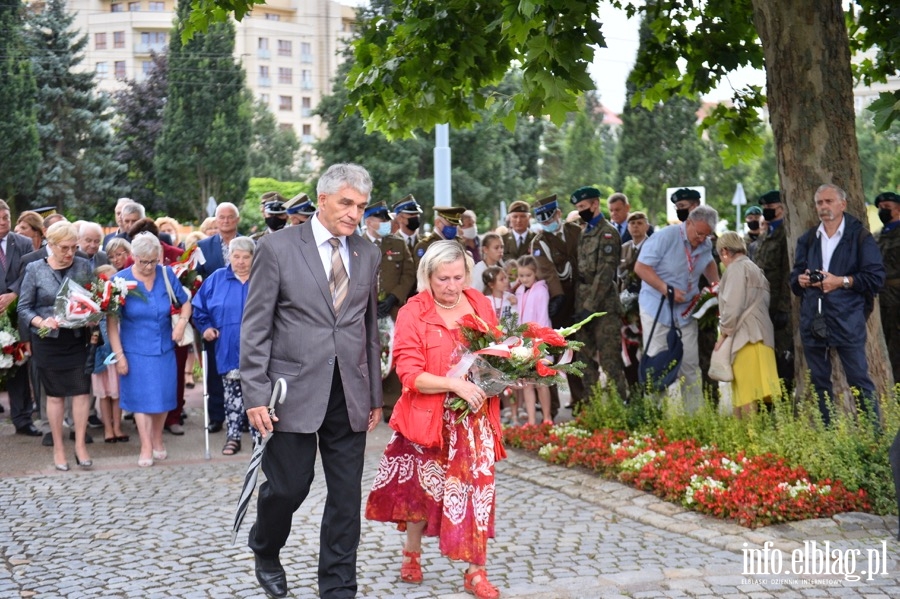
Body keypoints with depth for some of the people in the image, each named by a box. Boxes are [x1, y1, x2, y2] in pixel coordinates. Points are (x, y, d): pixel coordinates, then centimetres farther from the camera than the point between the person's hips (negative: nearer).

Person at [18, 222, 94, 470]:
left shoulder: (84, 266, 0)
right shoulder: (34, 270, -3)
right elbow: (24, 308, -1)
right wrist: (42, 322, -18)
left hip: (78, 339, 1)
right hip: (48, 341, -1)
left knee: (82, 391, -1)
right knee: (55, 394, 8)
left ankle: (80, 444, 11)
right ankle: (58, 447, 18)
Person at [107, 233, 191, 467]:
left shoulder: (167, 274, -3)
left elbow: (185, 303, 10)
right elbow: (112, 320, -8)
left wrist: (182, 322, -10)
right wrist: (119, 355, -11)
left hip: (164, 348, 2)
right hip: (135, 350, -2)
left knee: (163, 395, 9)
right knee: (141, 398, 4)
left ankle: (157, 440, 30)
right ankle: (146, 447, 14)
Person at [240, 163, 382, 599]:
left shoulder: (368, 255, 9)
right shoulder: (277, 248, -4)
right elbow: (255, 328, -5)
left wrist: (375, 394, 12)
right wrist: (255, 394, -11)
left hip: (350, 395, 4)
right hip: (295, 390, -4)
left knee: (346, 497, 6)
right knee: (288, 486, 1)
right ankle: (265, 552, 33)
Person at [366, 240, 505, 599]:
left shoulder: (480, 304, 3)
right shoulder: (413, 313, -11)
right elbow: (410, 374, -15)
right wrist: (456, 385, -25)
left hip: (475, 418, 3)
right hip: (429, 419, -2)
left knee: (477, 489, -2)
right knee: (423, 488, 12)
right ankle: (411, 555, 35)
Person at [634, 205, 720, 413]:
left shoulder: (706, 245, 3)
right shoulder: (665, 237, -16)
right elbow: (640, 267, -18)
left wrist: (716, 284, 6)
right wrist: (667, 289, -25)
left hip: (686, 312, 5)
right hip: (657, 310, -5)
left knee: (690, 364, 3)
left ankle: (695, 412, 8)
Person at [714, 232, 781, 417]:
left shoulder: (737, 268, -4)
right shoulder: (755, 269, 22)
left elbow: (732, 305, -13)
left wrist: (724, 333, -1)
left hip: (746, 338, -9)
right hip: (760, 336, 9)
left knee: (747, 397, -10)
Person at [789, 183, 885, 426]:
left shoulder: (860, 237, 1)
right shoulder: (807, 240, 16)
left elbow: (875, 277, -4)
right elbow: (794, 277, 20)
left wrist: (841, 281, -13)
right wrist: (801, 279, -2)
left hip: (847, 320, -5)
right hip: (813, 321, 5)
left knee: (859, 378, -6)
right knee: (819, 382, 9)